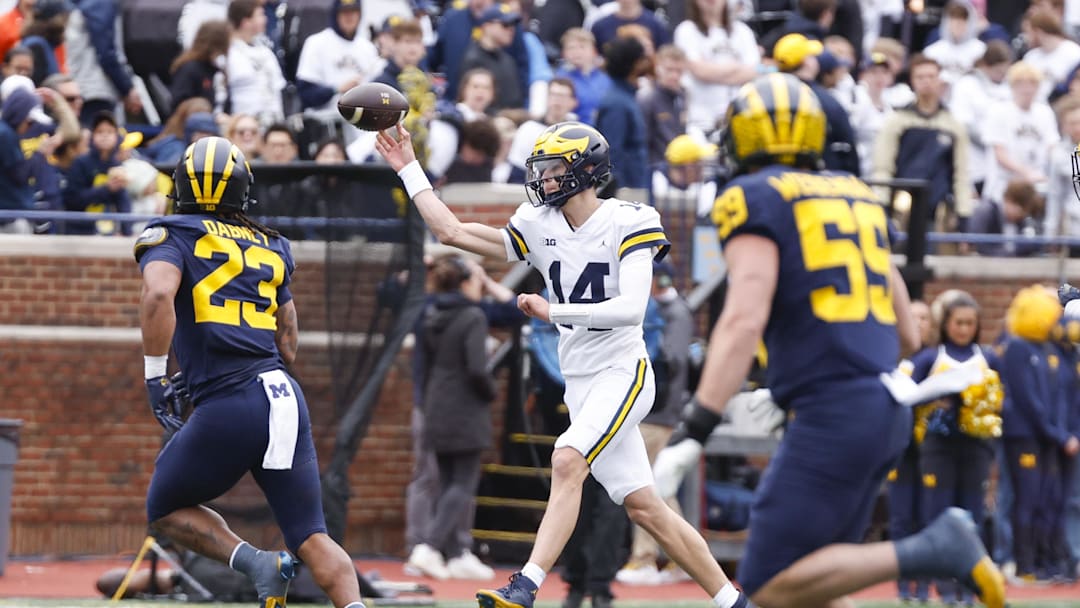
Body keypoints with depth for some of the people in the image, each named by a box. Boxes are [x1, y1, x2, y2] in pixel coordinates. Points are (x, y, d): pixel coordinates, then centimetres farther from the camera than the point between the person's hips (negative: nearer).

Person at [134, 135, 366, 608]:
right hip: (285, 398, 5)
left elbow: (159, 293, -17)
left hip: (227, 409, -5)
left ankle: (256, 563, -5)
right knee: (311, 537, 6)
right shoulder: (270, 249, 21)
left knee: (167, 510, 18)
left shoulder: (172, 237, 5)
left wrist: (155, 377, -10)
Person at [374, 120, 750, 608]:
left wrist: (554, 312, -27)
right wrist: (409, 169, 9)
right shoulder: (539, 229, 7)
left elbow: (632, 308, -23)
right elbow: (452, 232, 10)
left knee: (567, 461, -26)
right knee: (643, 508, 4)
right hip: (579, 381, 7)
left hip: (621, 373, -7)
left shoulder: (627, 224, -11)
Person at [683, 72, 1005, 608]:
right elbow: (907, 332, 23)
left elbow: (744, 319, -17)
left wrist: (700, 420, -20)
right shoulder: (857, 197, 19)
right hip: (888, 411, 8)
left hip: (832, 415, -8)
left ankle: (932, 552, -16)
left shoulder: (753, 201, -3)